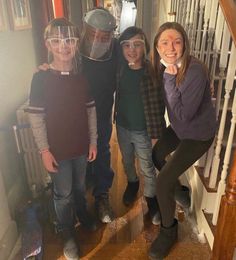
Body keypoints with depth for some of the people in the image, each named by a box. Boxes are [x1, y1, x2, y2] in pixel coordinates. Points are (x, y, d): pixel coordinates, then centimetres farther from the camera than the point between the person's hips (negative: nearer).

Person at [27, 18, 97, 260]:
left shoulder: (82, 76, -2)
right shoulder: (41, 78, -13)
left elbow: (91, 110, 3)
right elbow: (36, 117, -11)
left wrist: (93, 141, 3)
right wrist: (44, 150, -12)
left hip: (81, 146, 3)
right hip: (57, 149, -3)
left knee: (80, 187, 23)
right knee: (63, 194, 13)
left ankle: (83, 215, 51)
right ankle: (67, 235, 35)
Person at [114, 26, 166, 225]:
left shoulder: (152, 71, -19)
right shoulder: (120, 69, -8)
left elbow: (160, 102, -13)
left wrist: (156, 126, -15)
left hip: (143, 130, -4)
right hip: (122, 126, 4)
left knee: (147, 168, 13)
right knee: (127, 161, 25)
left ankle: (152, 199, 36)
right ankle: (132, 183, 54)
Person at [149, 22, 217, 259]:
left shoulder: (194, 71, -30)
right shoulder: (165, 66, -8)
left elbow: (184, 114, -32)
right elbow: (162, 99, 3)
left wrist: (170, 79, -32)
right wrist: (168, 76, -11)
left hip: (198, 134, -8)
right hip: (178, 127, 8)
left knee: (162, 182, -11)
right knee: (156, 155, 25)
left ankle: (169, 230, 17)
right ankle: (176, 189, 55)